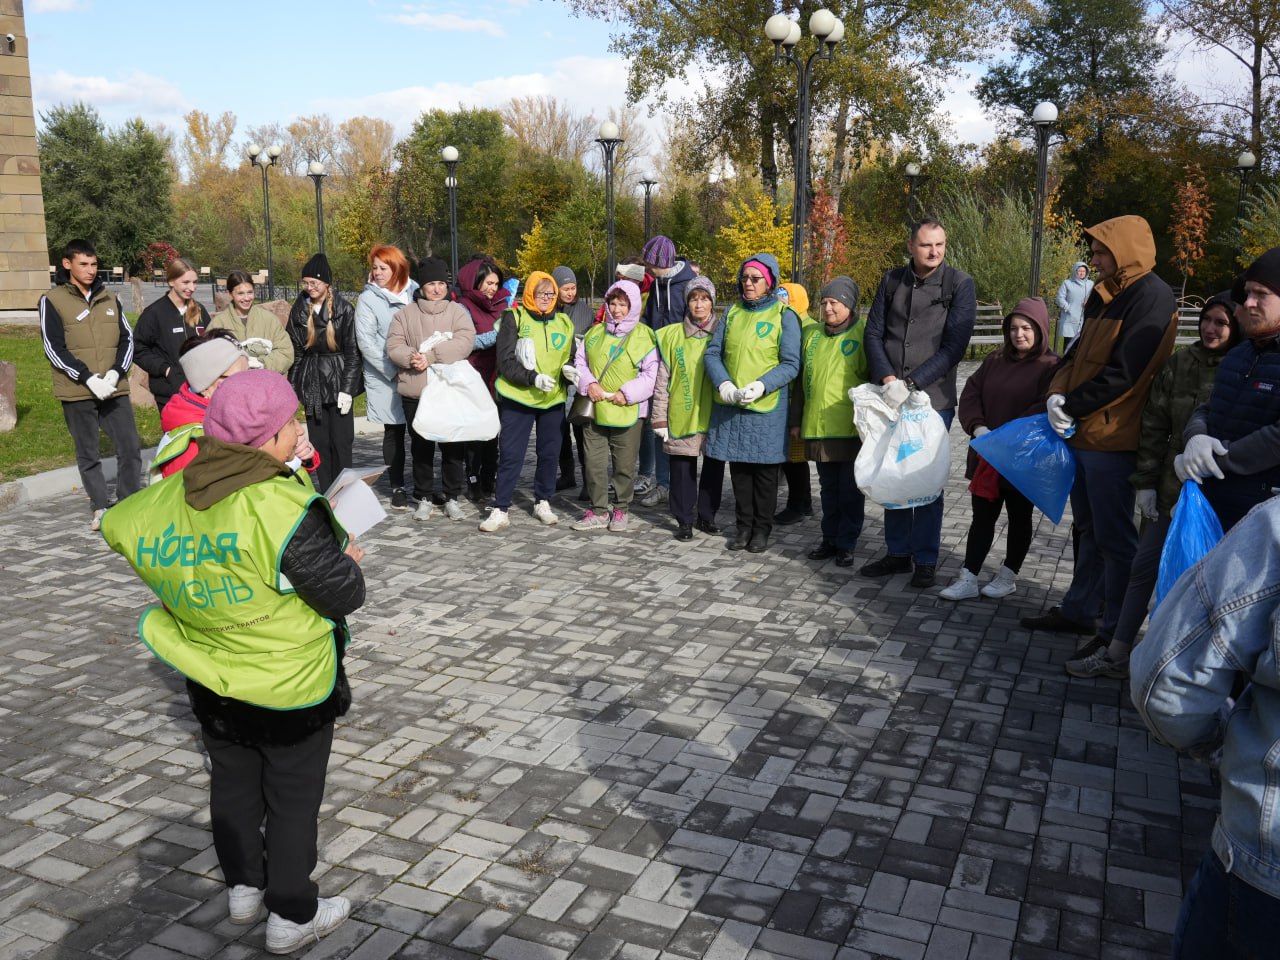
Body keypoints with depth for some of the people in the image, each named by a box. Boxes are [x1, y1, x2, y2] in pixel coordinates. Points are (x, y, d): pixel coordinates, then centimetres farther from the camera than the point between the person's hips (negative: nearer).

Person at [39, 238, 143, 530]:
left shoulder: (110, 299, 11)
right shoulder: (52, 301, -1)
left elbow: (127, 338, 8)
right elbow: (54, 349, -6)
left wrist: (116, 372, -8)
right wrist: (88, 378, -16)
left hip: (115, 390, 3)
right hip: (77, 394, -3)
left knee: (130, 448, 0)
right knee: (88, 454, 7)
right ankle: (100, 508, 18)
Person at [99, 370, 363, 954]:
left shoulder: (169, 497, -10)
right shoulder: (285, 508, -31)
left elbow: (118, 527, 12)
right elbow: (344, 595, -25)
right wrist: (350, 561, -2)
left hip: (210, 682, 6)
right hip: (289, 687, -6)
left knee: (233, 785, 25)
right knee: (293, 797, 13)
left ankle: (244, 888, 44)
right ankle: (292, 916, 27)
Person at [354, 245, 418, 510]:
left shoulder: (415, 292, 5)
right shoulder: (368, 299, -1)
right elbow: (366, 342, -6)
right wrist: (394, 371, -12)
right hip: (386, 379, -2)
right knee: (394, 432, 5)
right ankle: (397, 488, 15)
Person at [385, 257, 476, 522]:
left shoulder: (457, 312, 5)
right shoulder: (405, 314, 8)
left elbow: (464, 342, -12)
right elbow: (394, 346, 0)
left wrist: (430, 356, -20)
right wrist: (412, 358, -21)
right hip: (415, 392, 1)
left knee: (453, 445, 4)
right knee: (421, 446, 8)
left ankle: (453, 497, 16)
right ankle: (424, 498, 19)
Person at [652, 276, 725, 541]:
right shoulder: (672, 335, 4)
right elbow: (662, 380, 4)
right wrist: (660, 417, 0)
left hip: (714, 414, 1)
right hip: (681, 416, -1)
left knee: (714, 466, 7)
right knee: (683, 468, 1)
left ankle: (707, 516, 22)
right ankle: (685, 520, 12)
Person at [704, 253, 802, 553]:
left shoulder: (784, 316, -3)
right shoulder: (733, 313, 10)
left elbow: (791, 365, -8)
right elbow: (712, 353, 6)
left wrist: (760, 386, -22)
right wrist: (724, 384, -12)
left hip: (766, 407, -4)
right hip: (730, 405, 4)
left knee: (764, 470, 5)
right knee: (739, 468, 10)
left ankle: (762, 529, 18)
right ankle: (744, 526, 22)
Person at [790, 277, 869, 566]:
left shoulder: (863, 333, -3)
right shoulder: (810, 333, 12)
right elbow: (801, 379, 17)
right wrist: (796, 420, 15)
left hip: (851, 429, -4)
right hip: (817, 427, 5)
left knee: (850, 488, 4)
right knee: (828, 487, 13)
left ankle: (847, 543, 14)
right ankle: (830, 539, 23)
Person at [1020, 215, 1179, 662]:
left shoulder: (1152, 298, -13)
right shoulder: (1103, 295, 15)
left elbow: (1123, 373, -20)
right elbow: (1078, 354, 14)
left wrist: (1071, 406, -13)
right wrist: (1057, 395, -4)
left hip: (1112, 439, -9)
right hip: (1081, 431, 9)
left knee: (1113, 537, -1)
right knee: (1089, 530, 18)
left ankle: (1115, 633, 8)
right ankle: (1078, 610, 29)